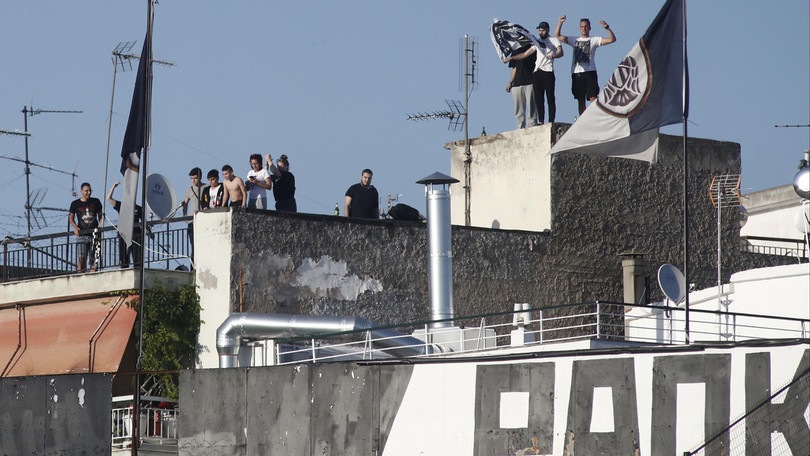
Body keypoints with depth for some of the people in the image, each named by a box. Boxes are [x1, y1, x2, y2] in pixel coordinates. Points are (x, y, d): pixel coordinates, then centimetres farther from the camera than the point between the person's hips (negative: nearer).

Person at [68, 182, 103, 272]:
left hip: (94, 233, 2)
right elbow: (70, 217, 5)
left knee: (93, 258, -1)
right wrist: (75, 227, -13)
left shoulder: (96, 202, 11)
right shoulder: (75, 204, 7)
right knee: (81, 257, -14)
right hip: (82, 234, -2)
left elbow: (101, 215, 14)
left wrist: (100, 227, -3)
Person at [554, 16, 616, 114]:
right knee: (580, 100, 6)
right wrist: (560, 22, 2)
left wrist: (607, 27, -17)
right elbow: (557, 36, 15)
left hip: (589, 72, -4)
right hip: (576, 73, 4)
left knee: (593, 98, -12)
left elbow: (612, 39, -3)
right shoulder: (574, 40, 16)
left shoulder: (594, 40, 6)